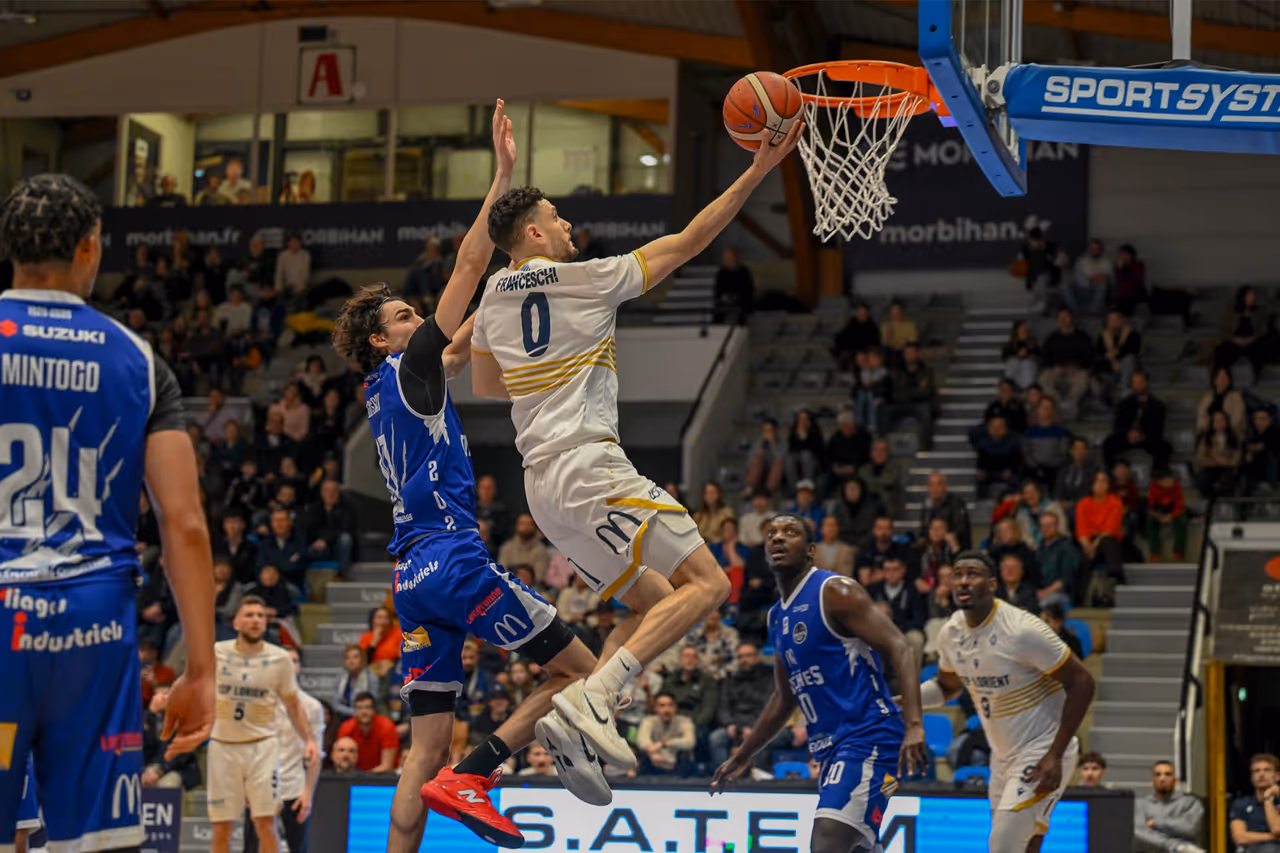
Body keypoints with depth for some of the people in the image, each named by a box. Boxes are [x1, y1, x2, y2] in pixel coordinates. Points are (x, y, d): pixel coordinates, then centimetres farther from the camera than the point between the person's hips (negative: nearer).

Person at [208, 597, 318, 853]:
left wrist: (308, 740, -3)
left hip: (262, 745, -1)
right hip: (223, 746, 1)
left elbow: (293, 706, 9)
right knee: (221, 829, 2)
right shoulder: (215, 653, 0)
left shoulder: (279, 658, 0)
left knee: (265, 823, -10)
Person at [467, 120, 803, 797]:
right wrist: (757, 172, 1)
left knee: (654, 603, 17)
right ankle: (593, 695, -24)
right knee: (706, 584, -11)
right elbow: (687, 242, -3)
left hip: (543, 483, 9)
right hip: (588, 467, -9)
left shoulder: (494, 297, 14)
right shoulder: (586, 280, -6)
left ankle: (577, 721, 1)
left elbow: (484, 385, 29)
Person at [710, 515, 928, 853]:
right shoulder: (777, 618, 17)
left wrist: (914, 726, -30)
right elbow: (784, 699, 29)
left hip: (867, 737, -10)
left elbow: (902, 651, -17)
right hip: (831, 748, 10)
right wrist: (742, 756, 31)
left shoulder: (834, 592, -9)